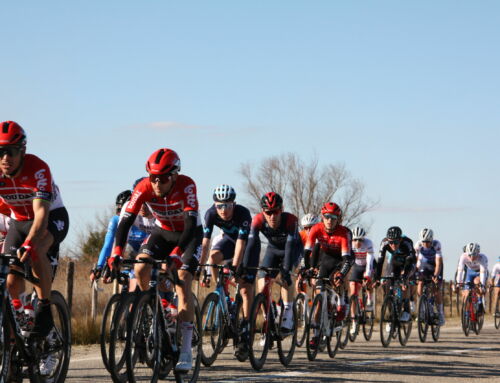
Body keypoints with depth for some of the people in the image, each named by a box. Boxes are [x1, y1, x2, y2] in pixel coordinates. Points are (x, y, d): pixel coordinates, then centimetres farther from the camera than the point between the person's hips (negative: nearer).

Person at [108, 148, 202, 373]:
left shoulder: (186, 186, -32)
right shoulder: (144, 188, -24)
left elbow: (191, 224, -39)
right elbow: (125, 221, -28)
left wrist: (176, 253, -52)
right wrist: (116, 253, -42)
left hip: (188, 235, -4)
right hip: (163, 232, 4)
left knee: (182, 284, -19)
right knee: (140, 270, -22)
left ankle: (186, 351, -20)